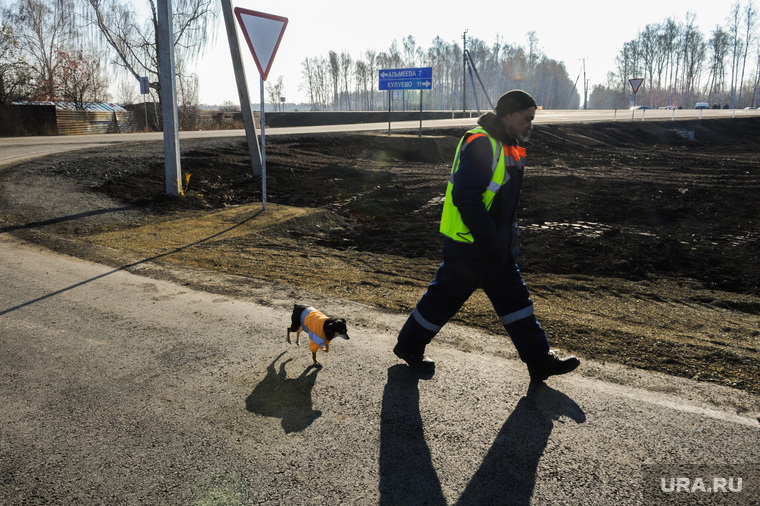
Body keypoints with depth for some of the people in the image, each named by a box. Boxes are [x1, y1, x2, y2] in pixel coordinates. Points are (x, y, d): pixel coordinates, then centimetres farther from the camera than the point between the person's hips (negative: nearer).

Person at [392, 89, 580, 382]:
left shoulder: (506, 147, 14)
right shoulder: (480, 144, -19)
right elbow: (466, 197, -28)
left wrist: (506, 241, 17)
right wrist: (489, 240, -24)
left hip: (494, 247, 10)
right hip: (467, 247, -10)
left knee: (515, 298, 11)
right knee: (444, 298, 4)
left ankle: (540, 361, 22)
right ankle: (409, 346, 24)